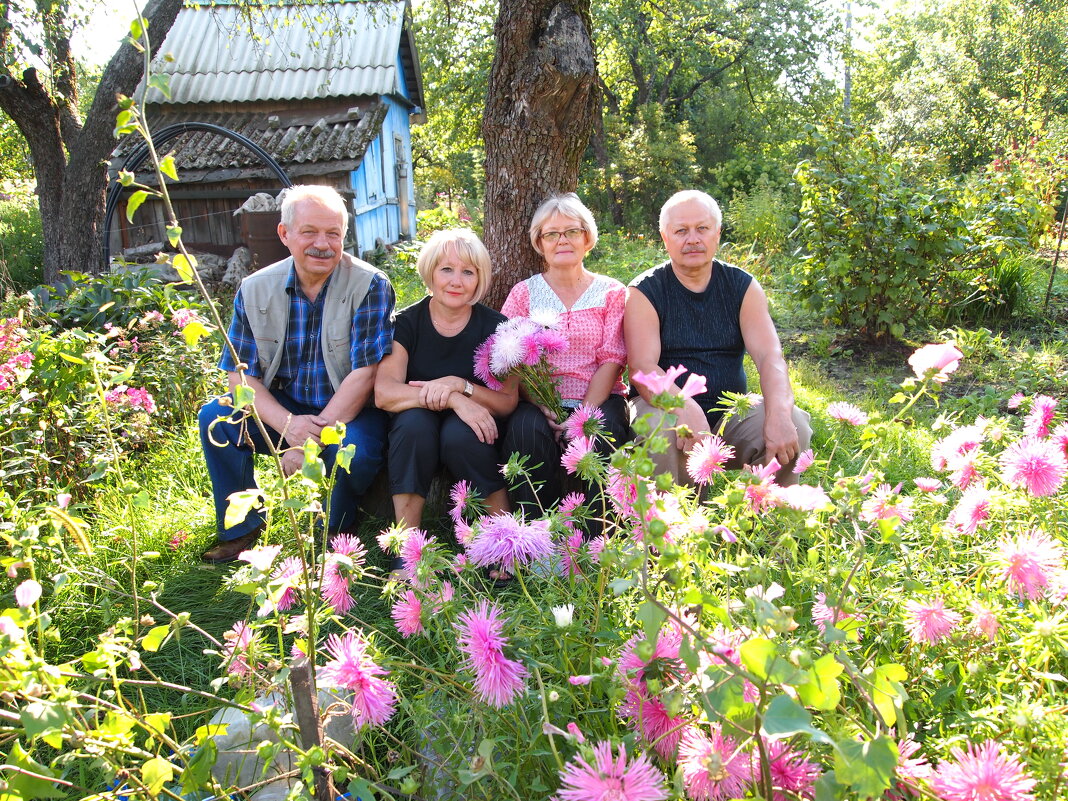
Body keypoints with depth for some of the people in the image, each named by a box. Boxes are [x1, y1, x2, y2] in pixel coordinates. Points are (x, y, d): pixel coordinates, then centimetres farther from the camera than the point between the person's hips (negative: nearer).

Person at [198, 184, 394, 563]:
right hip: (282, 409, 4)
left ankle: (337, 529, 1)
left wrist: (310, 440, -24)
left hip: (350, 411, -4)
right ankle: (241, 527, 3)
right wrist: (288, 425, -24)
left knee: (354, 449, -34)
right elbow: (241, 375, -5)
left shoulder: (369, 286, -14)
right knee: (216, 416, -17)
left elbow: (364, 375, -20)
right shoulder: (255, 290, -3)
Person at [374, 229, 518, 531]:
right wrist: (453, 400, -33)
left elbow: (508, 402, -8)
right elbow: (383, 393, -20)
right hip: (416, 437, 1)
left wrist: (458, 384, -26)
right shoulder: (406, 323, -6)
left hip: (473, 429, 0)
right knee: (413, 421, -32)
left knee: (460, 434, -33)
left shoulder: (495, 326, -6)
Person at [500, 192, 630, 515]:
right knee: (526, 431, -32)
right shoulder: (524, 293, 11)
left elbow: (612, 360, 0)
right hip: (539, 401, 0)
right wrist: (545, 410, -16)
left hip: (598, 401, 0)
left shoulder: (611, 292, 11)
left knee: (600, 436, -32)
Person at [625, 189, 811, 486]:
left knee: (795, 426, -23)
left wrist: (779, 414, -29)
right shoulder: (645, 292, -3)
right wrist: (687, 411, -37)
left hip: (731, 412, 3)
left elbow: (769, 356, -8)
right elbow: (643, 368, -16)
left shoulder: (742, 286, 5)